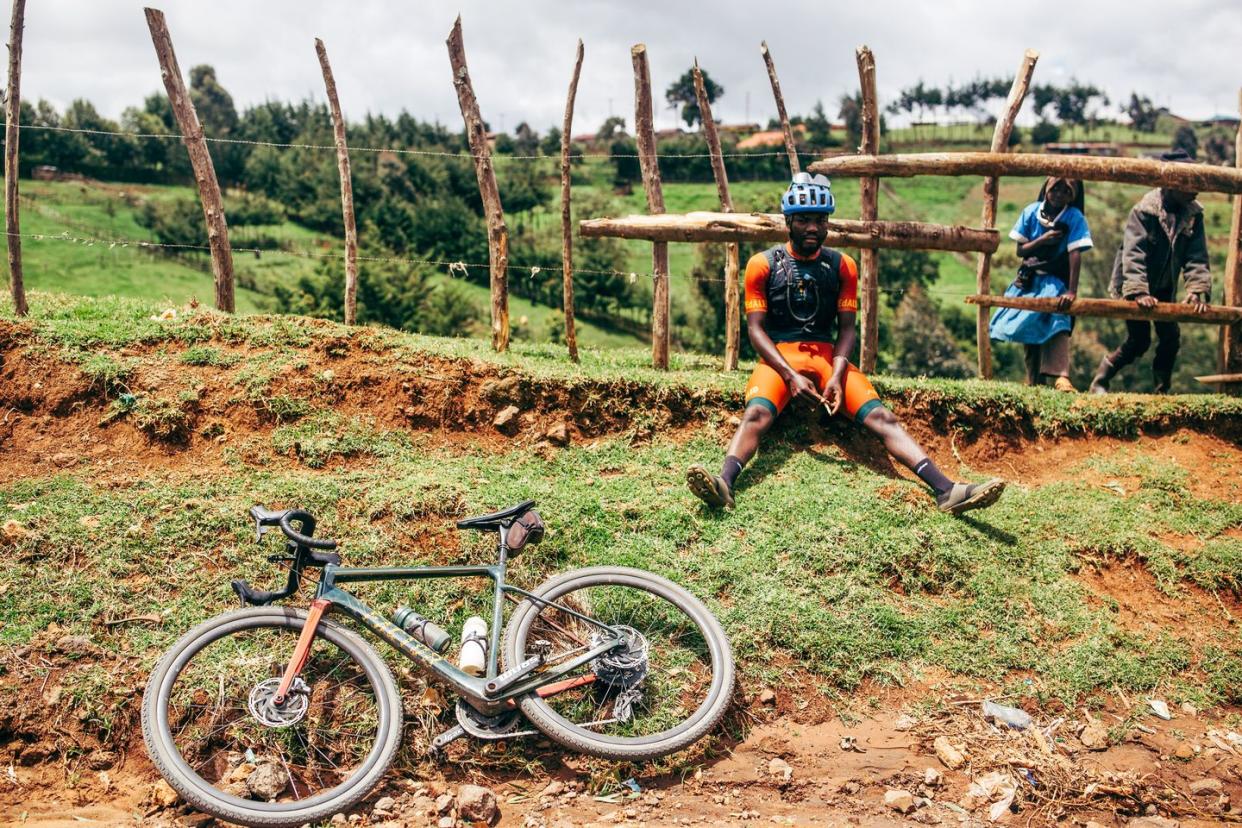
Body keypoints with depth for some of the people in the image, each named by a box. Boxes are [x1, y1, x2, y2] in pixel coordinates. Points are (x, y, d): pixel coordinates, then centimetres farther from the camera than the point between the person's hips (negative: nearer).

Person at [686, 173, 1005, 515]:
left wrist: (836, 376, -14)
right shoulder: (763, 264, 2)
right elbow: (755, 328, -3)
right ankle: (724, 484, -55)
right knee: (756, 414, -33)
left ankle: (946, 490, -30)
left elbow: (847, 328, 5)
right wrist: (790, 375, -17)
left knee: (880, 416, -18)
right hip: (779, 358, -2)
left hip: (828, 356, 2)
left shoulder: (842, 266, 10)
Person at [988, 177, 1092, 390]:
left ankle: (1060, 377, -37)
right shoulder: (1031, 212, -2)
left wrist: (1071, 291, -25)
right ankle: (1034, 382, 25)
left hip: (1056, 282, -4)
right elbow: (1020, 250, 0)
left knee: (1057, 324, -25)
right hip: (1029, 280, 4)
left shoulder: (1074, 218, -11)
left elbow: (1075, 255, -18)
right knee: (1028, 328, 11)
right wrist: (1042, 240, -18)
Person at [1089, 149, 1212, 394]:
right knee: (1139, 341, -6)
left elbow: (1197, 256, -6)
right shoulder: (1145, 210, -20)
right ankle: (1099, 383, 10)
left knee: (1171, 338, 2)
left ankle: (1163, 391, 17)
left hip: (1165, 288, 6)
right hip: (1134, 286, -5)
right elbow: (1133, 254, -28)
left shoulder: (1193, 213, -5)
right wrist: (1138, 292, -38)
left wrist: (1197, 289, -21)